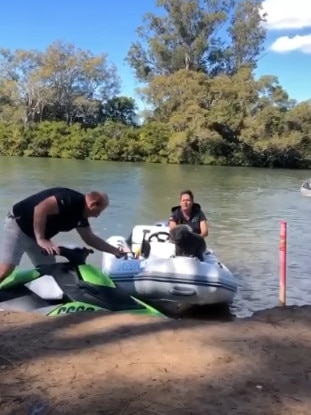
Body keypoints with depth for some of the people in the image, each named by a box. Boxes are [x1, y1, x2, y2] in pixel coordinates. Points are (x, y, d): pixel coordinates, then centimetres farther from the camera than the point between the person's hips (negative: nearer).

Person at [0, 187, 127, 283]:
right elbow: (40, 209, -37)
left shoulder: (80, 214, 4)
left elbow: (90, 238, 15)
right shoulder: (70, 200, -26)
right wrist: (41, 239, -34)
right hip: (19, 224, -9)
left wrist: (114, 250, 11)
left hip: (37, 235, 10)